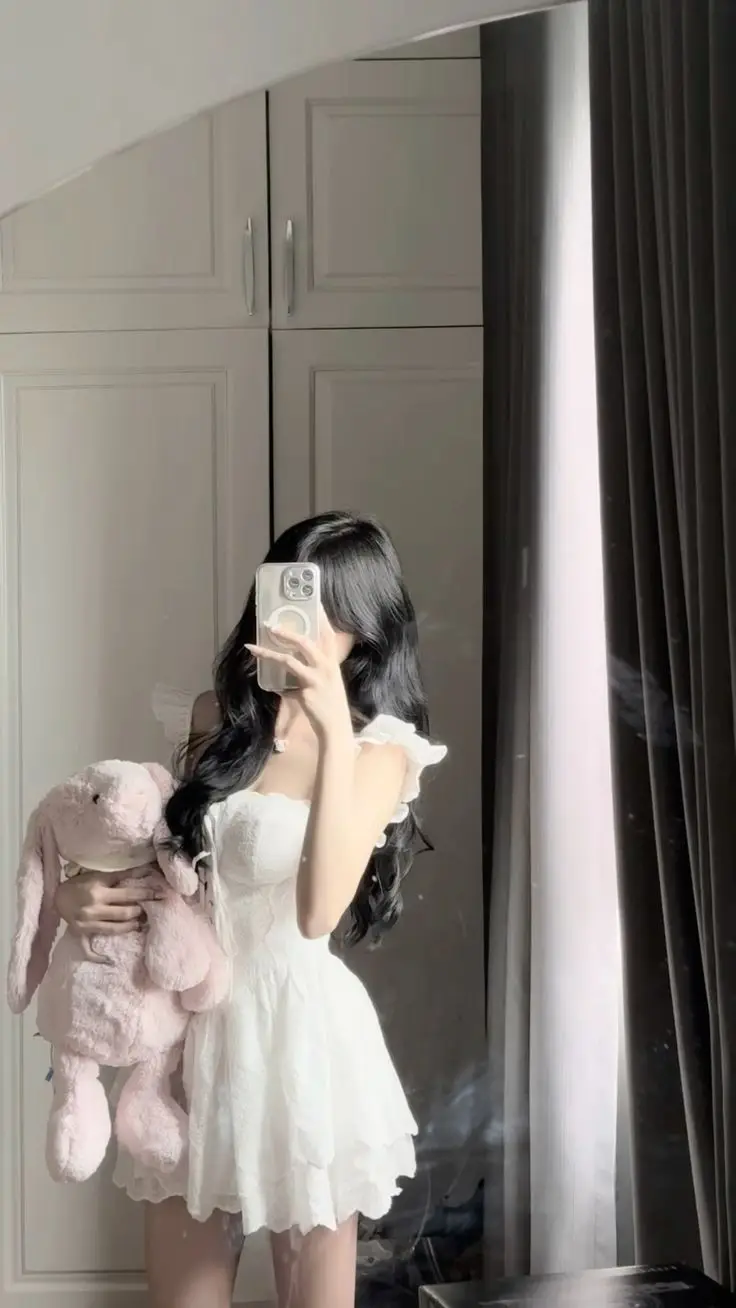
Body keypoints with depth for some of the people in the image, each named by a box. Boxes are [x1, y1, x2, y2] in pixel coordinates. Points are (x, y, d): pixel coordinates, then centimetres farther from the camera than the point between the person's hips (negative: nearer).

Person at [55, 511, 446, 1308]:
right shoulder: (221, 716, 7)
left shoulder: (380, 748, -8)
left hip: (301, 1028, -5)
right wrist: (78, 894, -2)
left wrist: (333, 732, -31)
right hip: (195, 1023, 5)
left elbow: (319, 910, -24)